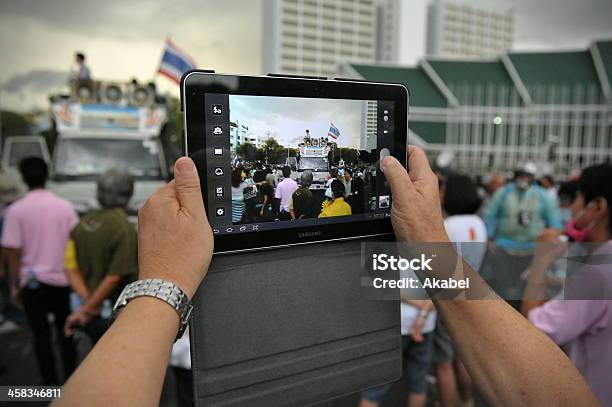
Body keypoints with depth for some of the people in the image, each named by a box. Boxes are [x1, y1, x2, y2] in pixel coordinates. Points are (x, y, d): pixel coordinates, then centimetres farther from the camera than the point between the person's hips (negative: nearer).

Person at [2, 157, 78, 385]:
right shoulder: (65, 206, -5)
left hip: (33, 281, -2)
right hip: (61, 278, 2)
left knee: (41, 334, 9)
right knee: (64, 330, 17)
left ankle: (51, 384, 19)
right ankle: (71, 379, 26)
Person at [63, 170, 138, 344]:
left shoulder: (83, 223, 1)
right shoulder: (125, 229, -21)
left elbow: (72, 269, -1)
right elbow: (115, 277, -24)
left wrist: (87, 301, -7)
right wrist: (87, 309, -14)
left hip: (93, 315, 7)